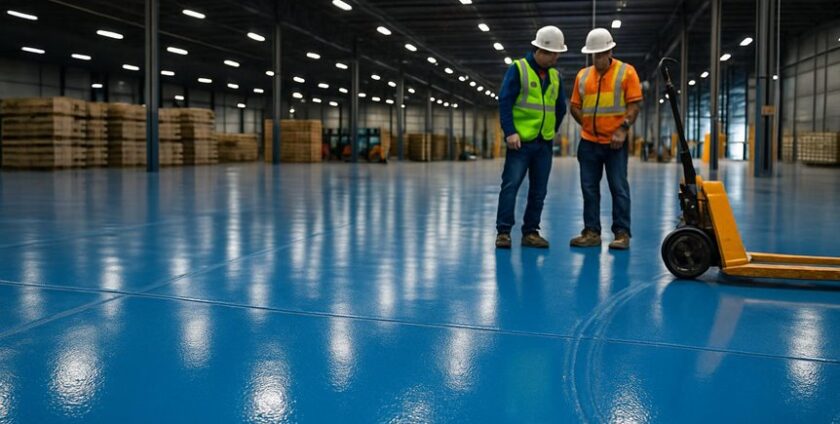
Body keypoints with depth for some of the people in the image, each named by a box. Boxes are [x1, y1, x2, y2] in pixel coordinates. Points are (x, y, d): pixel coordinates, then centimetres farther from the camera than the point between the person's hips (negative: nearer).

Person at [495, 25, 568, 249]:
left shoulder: (555, 75, 12)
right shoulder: (518, 69, -4)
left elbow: (560, 108, 22)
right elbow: (504, 102, -10)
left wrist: (552, 130, 15)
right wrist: (510, 132, -17)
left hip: (545, 143, 6)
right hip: (521, 140, -5)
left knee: (539, 190, 7)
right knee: (511, 185, -7)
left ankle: (531, 232, 14)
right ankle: (503, 231, -3)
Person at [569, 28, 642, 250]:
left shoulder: (626, 71, -1)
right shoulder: (582, 75, 10)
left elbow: (634, 104, -6)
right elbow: (575, 107, 14)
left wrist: (623, 129, -14)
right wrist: (588, 124, 2)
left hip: (615, 142, -4)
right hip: (588, 142, 4)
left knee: (619, 188, -1)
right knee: (589, 188, 6)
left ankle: (622, 233, 4)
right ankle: (592, 232, 14)